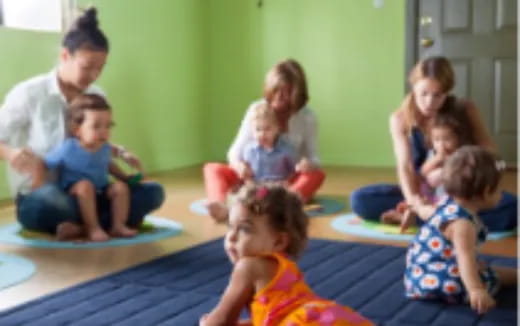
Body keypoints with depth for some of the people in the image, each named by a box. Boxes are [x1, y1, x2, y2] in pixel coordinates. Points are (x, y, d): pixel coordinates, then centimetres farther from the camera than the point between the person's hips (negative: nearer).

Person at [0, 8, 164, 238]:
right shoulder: (29, 93, -9)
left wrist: (120, 153, 0)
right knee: (51, 200, -42)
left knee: (152, 193, -12)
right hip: (36, 198, -5)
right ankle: (118, 218, -19)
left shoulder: (97, 97, 6)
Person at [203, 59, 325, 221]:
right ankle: (218, 205, -52)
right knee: (212, 169, -20)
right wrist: (238, 165, -29)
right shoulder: (256, 110, -6)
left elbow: (312, 157, -5)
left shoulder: (306, 117, -7)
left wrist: (309, 164, -31)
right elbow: (235, 151, -4)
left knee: (317, 175, -32)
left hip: (288, 180, -1)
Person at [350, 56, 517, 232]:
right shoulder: (400, 119, -10)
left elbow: (489, 152, -14)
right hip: (422, 193, 0)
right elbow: (405, 166, -20)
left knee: (511, 206, -32)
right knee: (359, 199, -21)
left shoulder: (465, 110, -9)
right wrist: (415, 202, -41)